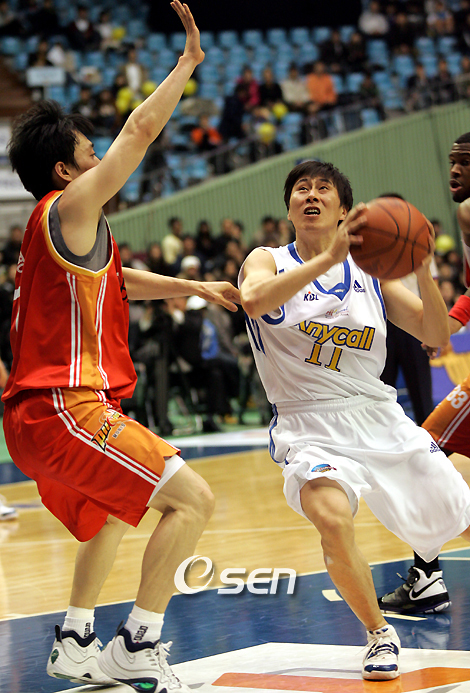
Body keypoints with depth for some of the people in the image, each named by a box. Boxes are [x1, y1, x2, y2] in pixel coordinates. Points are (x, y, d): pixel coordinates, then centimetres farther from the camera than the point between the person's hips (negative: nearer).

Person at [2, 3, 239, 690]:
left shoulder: (58, 229, 20)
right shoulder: (68, 210, -9)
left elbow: (118, 279, 36)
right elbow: (141, 130, -13)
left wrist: (194, 287, 30)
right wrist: (189, 62, -5)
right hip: (66, 409, -11)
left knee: (111, 513, 32)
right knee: (192, 499, -12)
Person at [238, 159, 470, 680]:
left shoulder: (370, 271, 7)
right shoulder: (268, 261, 0)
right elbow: (253, 301, -25)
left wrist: (422, 272, -16)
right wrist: (328, 258, -34)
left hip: (381, 418, 4)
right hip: (310, 426, -4)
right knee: (333, 520, -31)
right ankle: (380, 635, -8)